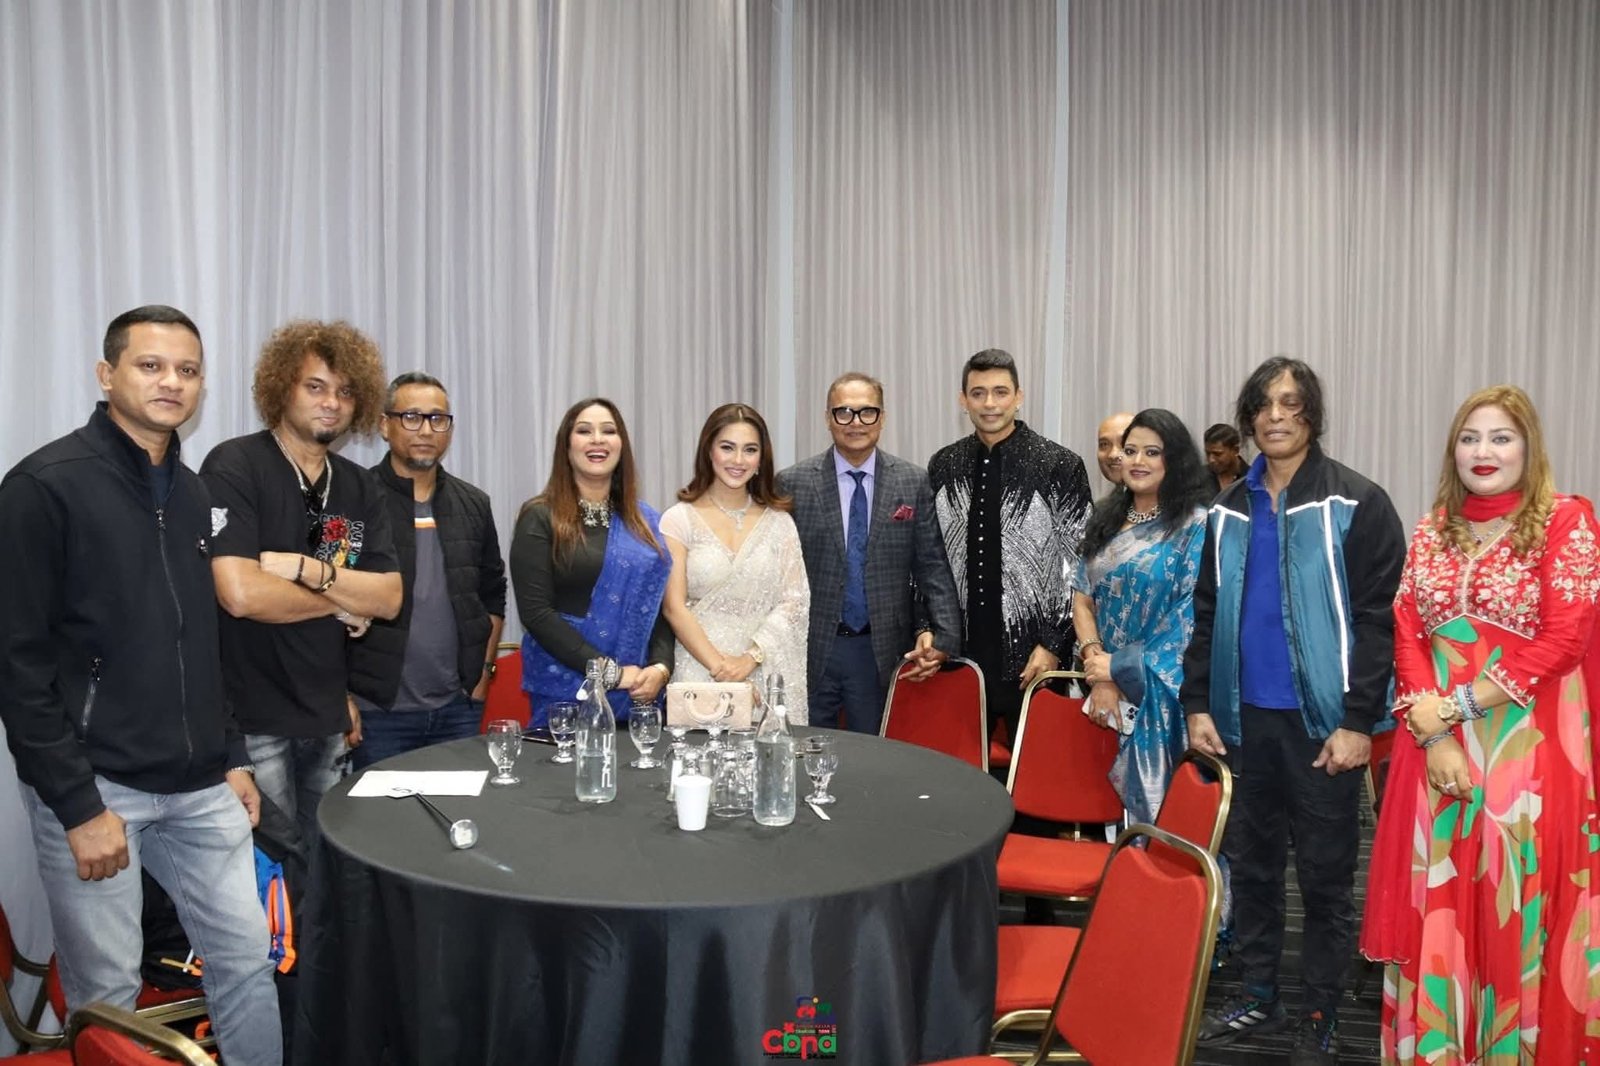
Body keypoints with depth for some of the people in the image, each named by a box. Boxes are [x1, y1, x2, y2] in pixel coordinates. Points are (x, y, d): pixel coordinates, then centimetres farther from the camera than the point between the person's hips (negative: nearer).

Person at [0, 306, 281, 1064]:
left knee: (246, 956, 10)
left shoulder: (190, 494, 11)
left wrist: (231, 758, 13)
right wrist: (79, 804, -16)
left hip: (198, 788, 6)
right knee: (108, 993, 6)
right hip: (90, 786, -6)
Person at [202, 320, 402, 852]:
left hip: (327, 718, 6)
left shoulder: (359, 487, 8)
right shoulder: (234, 466, -10)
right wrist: (340, 602, -8)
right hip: (252, 720, -6)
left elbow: (389, 598, 0)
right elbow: (240, 593, -22)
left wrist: (305, 568, -15)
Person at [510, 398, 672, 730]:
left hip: (641, 693, 4)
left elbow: (661, 604, 11)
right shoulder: (540, 518, -4)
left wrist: (661, 667, -8)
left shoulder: (644, 521, 11)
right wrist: (611, 671, -15)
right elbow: (535, 612, -11)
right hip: (566, 691, -4)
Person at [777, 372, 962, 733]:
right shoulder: (793, 484, -1)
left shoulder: (914, 483, 2)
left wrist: (939, 634, -11)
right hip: (810, 650, 0)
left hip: (883, 651, 1)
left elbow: (932, 567, 1)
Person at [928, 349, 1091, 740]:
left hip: (1031, 656, -3)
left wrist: (1052, 646, -9)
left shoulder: (1060, 466, -5)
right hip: (961, 654, 3)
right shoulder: (942, 466, 7)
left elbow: (1078, 566, -4)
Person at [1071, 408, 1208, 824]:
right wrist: (1099, 674, -7)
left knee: (1156, 803, 0)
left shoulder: (1196, 524, -8)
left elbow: (1194, 617, -14)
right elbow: (1082, 598, 7)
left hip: (1162, 692, -5)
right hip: (1107, 689, 5)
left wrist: (1121, 666, -11)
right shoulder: (1107, 518, 11)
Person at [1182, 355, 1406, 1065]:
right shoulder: (1229, 510, 10)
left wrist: (1358, 721, -14)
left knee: (1324, 876, 6)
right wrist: (1198, 704, 6)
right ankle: (1257, 997, 29)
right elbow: (1207, 613, 12)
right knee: (1250, 862, 14)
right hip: (1245, 716, 5)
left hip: (1321, 721, -5)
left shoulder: (1357, 505, -6)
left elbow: (1378, 619, -9)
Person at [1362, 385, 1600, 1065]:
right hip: (1437, 746, 4)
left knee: (1516, 905, 3)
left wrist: (1460, 704, -12)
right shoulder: (1430, 531, 10)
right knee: (1436, 904, 9)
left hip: (1527, 747, -3)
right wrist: (1431, 730, -9)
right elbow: (1407, 635, 4)